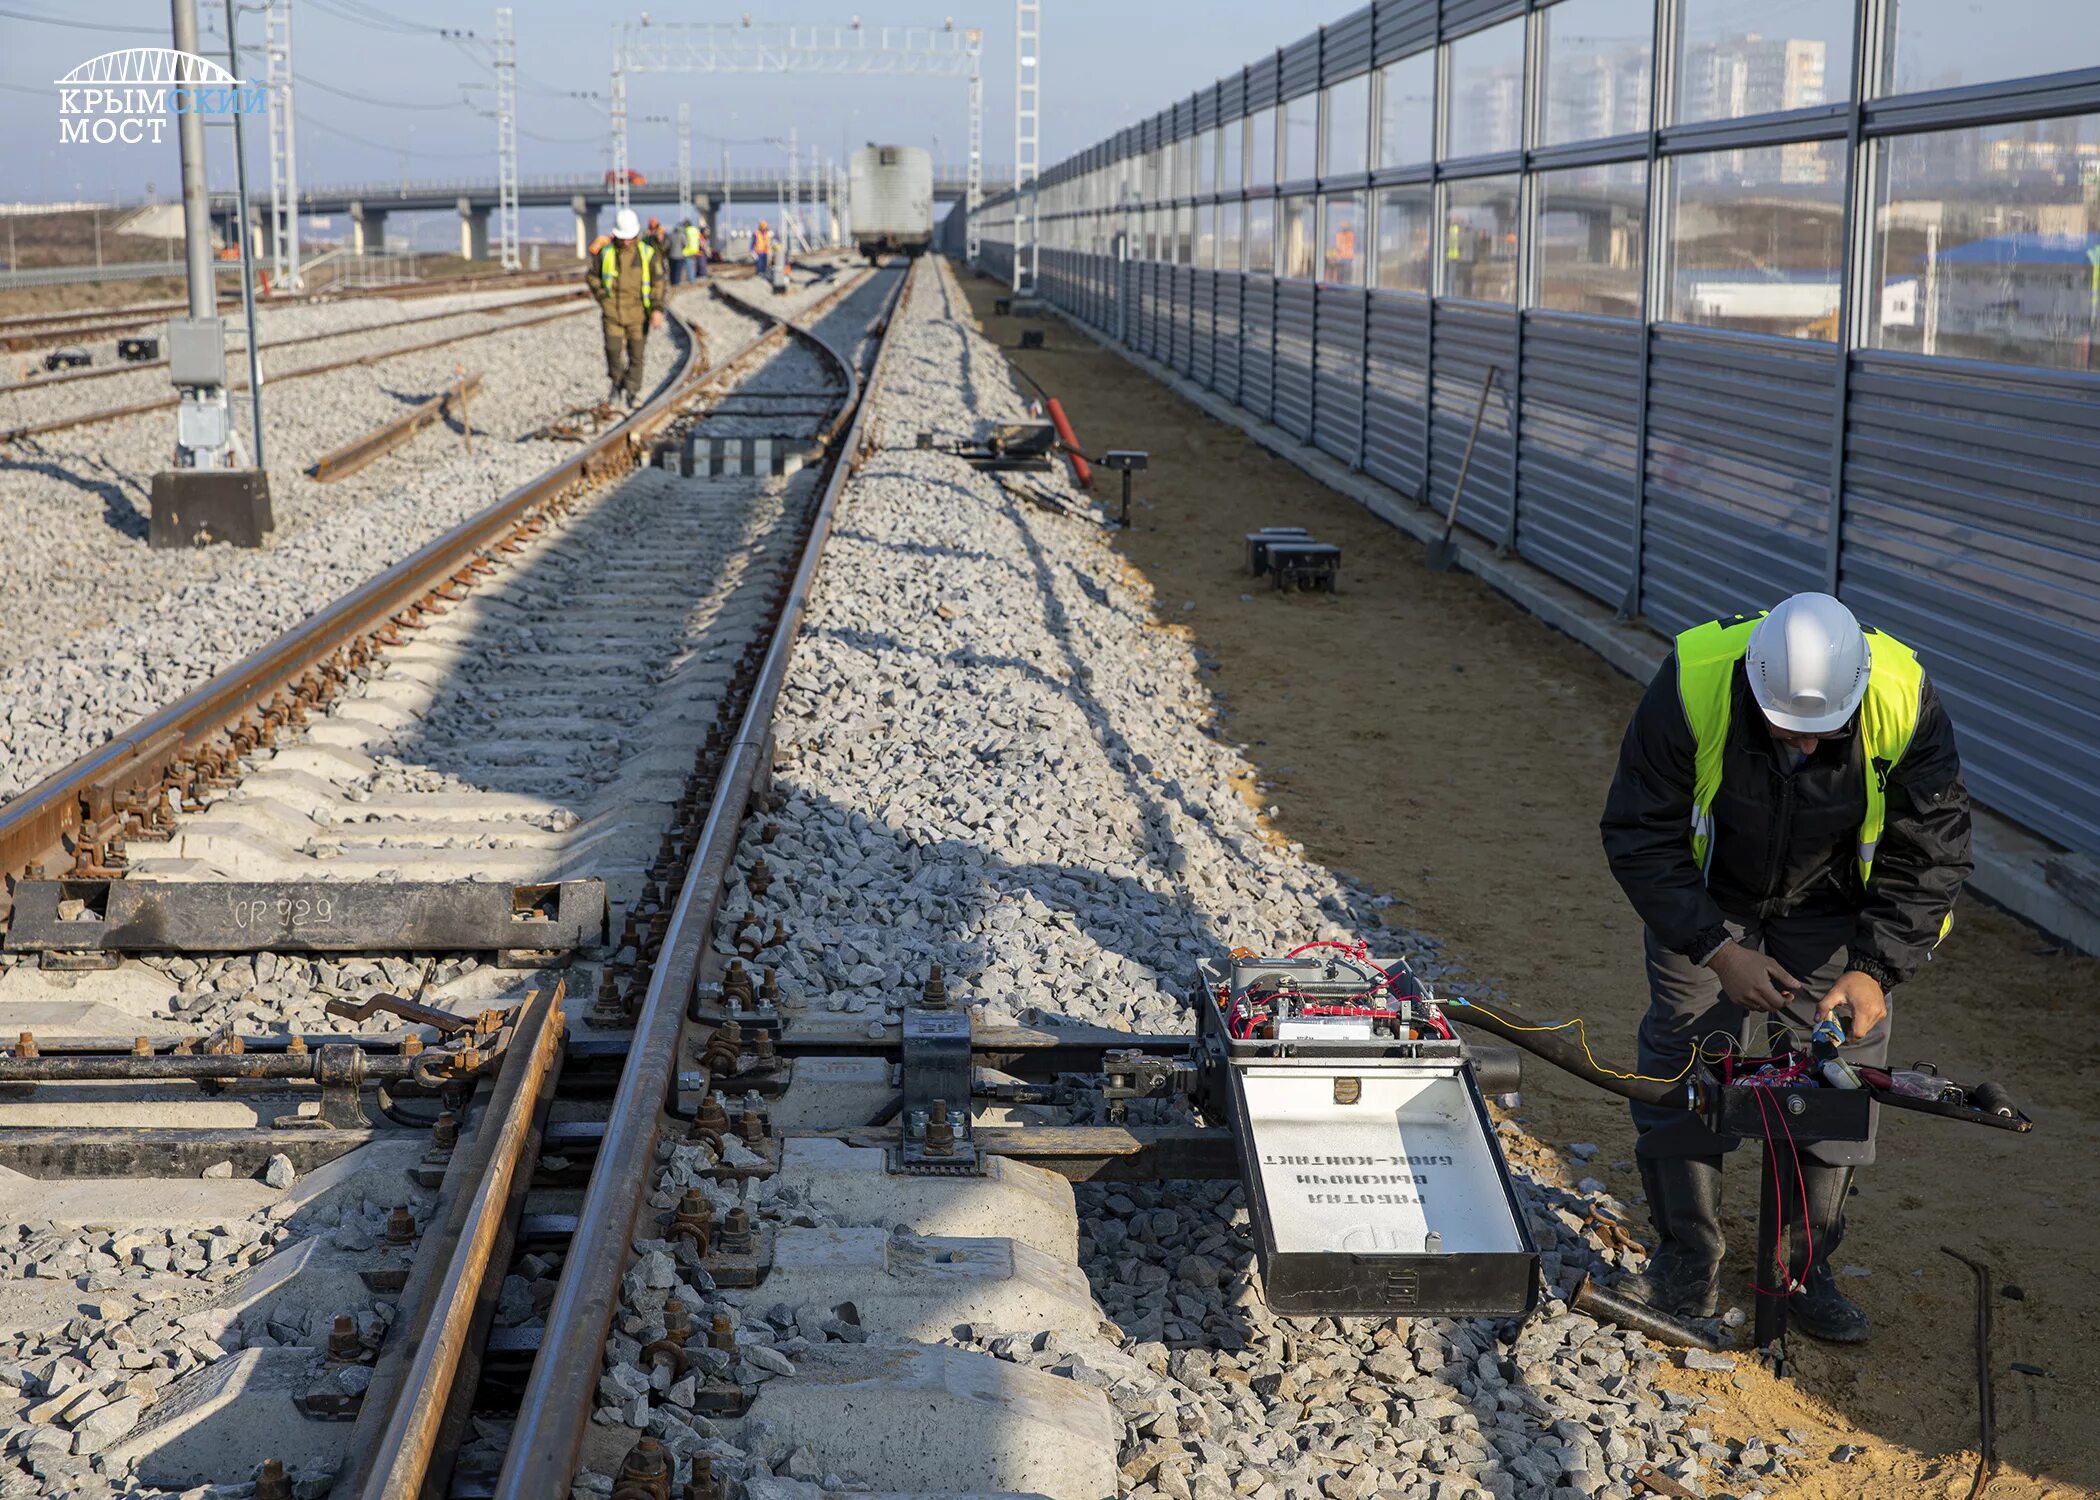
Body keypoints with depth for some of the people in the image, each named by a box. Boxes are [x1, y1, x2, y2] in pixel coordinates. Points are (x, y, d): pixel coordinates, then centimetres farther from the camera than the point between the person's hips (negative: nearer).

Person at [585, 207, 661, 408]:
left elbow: (658, 283, -6)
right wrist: (603, 298, 1)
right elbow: (592, 276, 14)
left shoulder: (647, 254, -4)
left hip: (637, 312, 0)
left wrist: (656, 310, -18)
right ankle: (618, 382, 16)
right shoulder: (606, 253, 0)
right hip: (612, 312, 1)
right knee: (613, 349, -10)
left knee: (636, 353, 4)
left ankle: (633, 391, 19)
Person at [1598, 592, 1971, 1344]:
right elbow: (1639, 837, -22)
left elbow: (1931, 854, -17)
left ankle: (1806, 1269, 16)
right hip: (1706, 903, -1)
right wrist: (1716, 949, -28)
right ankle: (1686, 1265, 14)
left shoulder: (1904, 700, -30)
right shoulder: (1692, 685, -33)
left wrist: (1876, 968, -27)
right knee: (1681, 1065, -3)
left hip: (1830, 912, 1)